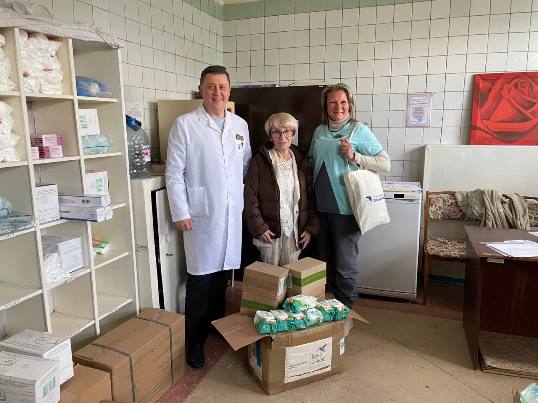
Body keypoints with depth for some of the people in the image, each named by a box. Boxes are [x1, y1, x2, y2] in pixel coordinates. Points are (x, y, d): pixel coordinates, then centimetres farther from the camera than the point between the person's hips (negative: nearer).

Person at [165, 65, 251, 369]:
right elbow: (174, 172, -5)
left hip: (233, 214, 4)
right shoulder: (185, 124, -3)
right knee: (200, 279, 2)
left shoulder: (240, 125, 11)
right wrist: (180, 212, -9)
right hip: (201, 215, -4)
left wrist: (248, 202, 11)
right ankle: (195, 342, 17)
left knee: (223, 275, 14)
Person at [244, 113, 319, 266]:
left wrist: (311, 228, 1)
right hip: (269, 232, -2)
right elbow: (250, 200, -7)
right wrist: (259, 228, -11)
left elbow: (311, 197, 7)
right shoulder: (259, 162, -4)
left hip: (296, 233, 3)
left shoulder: (302, 162, 8)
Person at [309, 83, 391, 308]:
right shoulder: (320, 131, 10)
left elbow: (385, 163, -8)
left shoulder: (359, 130, -5)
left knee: (345, 263, 2)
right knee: (324, 260, 16)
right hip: (321, 206, 6)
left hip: (345, 207, -5)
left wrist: (354, 156, -18)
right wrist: (313, 194, 10)